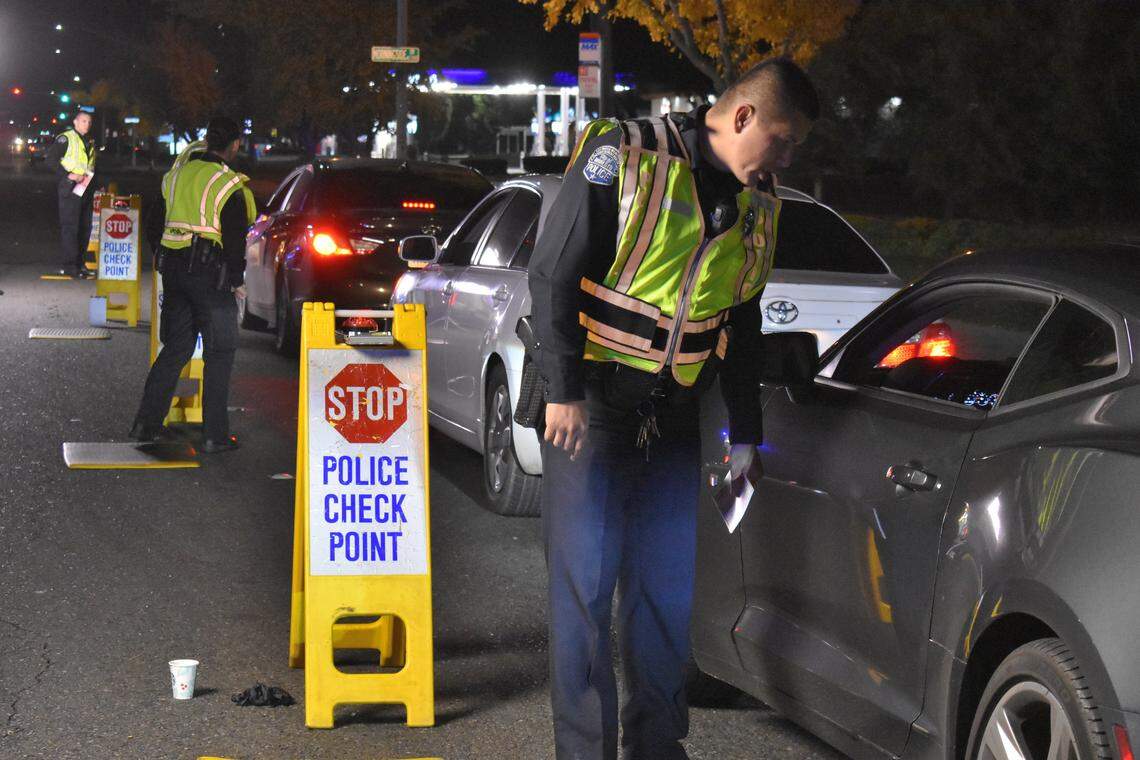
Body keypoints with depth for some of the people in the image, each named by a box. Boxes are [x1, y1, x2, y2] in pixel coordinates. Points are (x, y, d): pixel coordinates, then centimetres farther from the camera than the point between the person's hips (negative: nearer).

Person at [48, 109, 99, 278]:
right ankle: (68, 265, -7)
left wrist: (92, 182, 8)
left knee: (85, 227, 10)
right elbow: (51, 159, -11)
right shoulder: (66, 138, -5)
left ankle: (79, 263, 18)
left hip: (86, 188, 8)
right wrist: (68, 175, -19)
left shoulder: (90, 142, 18)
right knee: (70, 226, -8)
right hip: (70, 188, -8)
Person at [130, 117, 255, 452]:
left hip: (173, 269, 6)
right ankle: (215, 434, 1)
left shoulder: (179, 171, 7)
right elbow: (236, 239, -8)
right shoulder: (231, 186, -11)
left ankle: (147, 422, 18)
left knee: (176, 347, 17)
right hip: (209, 272, -6)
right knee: (220, 352, 2)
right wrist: (236, 279, 0)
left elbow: (162, 219, 17)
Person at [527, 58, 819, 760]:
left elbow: (743, 324, 19)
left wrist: (745, 434, 19)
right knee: (584, 584, -2)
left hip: (674, 417, 6)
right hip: (589, 409, -6)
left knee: (668, 587, 9)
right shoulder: (625, 157, -11)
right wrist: (564, 392, -16)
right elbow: (553, 275, -12)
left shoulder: (758, 204, 9)